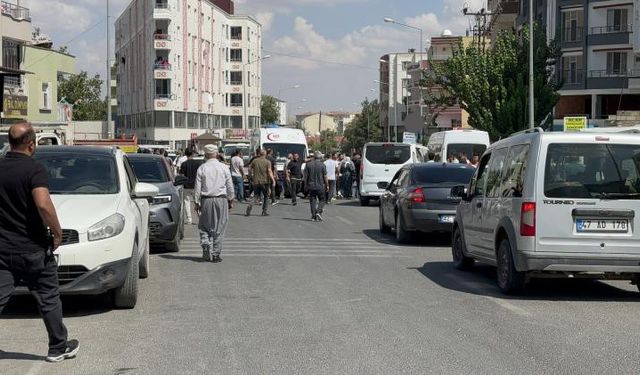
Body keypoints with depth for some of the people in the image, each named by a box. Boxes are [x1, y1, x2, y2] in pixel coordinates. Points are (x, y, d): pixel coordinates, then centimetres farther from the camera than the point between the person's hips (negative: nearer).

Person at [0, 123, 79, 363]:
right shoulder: (34, 169, -13)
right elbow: (43, 205, -27)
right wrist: (57, 233, -14)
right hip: (32, 250, -4)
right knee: (48, 299, 11)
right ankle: (58, 348, 21)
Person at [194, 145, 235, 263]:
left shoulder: (202, 168, -2)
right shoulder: (224, 168, 1)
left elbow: (197, 187, -2)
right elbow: (230, 186, 5)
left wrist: (197, 202, 5)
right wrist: (230, 201, 15)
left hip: (206, 200, -1)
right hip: (221, 199, 1)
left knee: (204, 226, 12)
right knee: (219, 228, 6)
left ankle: (206, 245, -11)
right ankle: (216, 254, 7)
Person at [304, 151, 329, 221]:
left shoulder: (308, 164, 2)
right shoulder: (323, 165, -6)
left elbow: (305, 176, 3)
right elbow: (325, 177, -6)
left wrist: (305, 185, 10)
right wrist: (327, 185, 3)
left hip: (311, 186, 2)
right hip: (320, 186, -2)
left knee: (313, 201, 9)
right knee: (322, 200, 10)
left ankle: (313, 216, 6)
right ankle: (318, 212, -10)